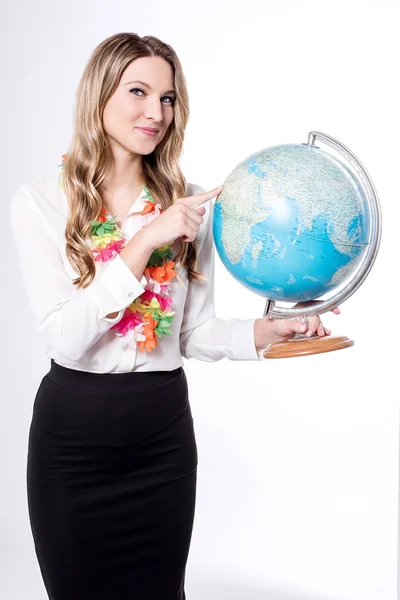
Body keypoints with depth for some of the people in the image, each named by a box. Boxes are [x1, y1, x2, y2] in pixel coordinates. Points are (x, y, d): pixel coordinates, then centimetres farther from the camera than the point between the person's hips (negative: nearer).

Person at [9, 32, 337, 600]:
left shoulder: (190, 205, 1)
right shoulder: (40, 202, -7)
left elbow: (195, 332, 3)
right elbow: (63, 340, -16)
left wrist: (268, 331, -15)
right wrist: (143, 243, -22)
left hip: (163, 431, 2)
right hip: (71, 430, -1)